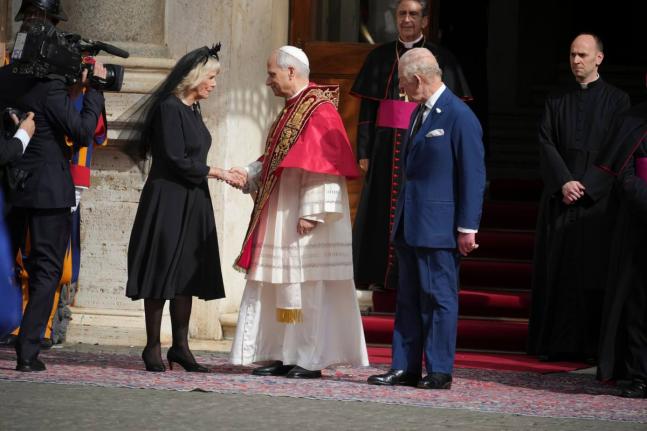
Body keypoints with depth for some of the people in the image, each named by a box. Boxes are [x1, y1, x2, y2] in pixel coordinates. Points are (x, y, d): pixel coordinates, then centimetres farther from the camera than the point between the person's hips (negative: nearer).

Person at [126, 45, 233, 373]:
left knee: (187, 274, 7)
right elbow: (176, 160, -17)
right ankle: (153, 348, 1)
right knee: (163, 270, -4)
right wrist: (215, 172, -10)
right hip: (167, 201, -9)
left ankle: (180, 346, 11)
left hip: (192, 202, 9)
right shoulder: (169, 109, -13)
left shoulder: (191, 110, 13)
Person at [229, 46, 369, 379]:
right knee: (281, 287, 9)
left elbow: (322, 165, -19)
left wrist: (311, 212, -22)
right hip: (280, 219, 10)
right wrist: (250, 174, 5)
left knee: (307, 287, -7)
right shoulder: (291, 110, 17)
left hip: (302, 218, -10)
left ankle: (310, 360, -3)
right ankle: (285, 355, 13)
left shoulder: (319, 110, -13)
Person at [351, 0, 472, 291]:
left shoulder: (441, 59, 2)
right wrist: (363, 152, 2)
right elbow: (366, 108, 9)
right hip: (386, 146, 3)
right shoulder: (380, 58, 9)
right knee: (381, 210, 2)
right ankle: (380, 275, 7)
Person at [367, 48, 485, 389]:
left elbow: (473, 176, -14)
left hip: (438, 227, -9)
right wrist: (400, 219, 18)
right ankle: (405, 368, 15)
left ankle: (439, 371, 3)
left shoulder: (459, 117, -13)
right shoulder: (420, 112, 14)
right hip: (410, 226, 9)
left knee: (438, 297, -2)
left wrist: (467, 228, -15)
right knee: (408, 298, 10)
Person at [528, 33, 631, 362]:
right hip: (560, 197, 3)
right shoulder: (557, 101, 12)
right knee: (557, 270, 1)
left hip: (598, 197, -3)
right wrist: (564, 182, -12)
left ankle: (592, 345, -1)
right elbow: (546, 143, 2)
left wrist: (587, 186, -12)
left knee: (594, 272, -4)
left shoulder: (616, 100, 3)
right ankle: (555, 343, 4)